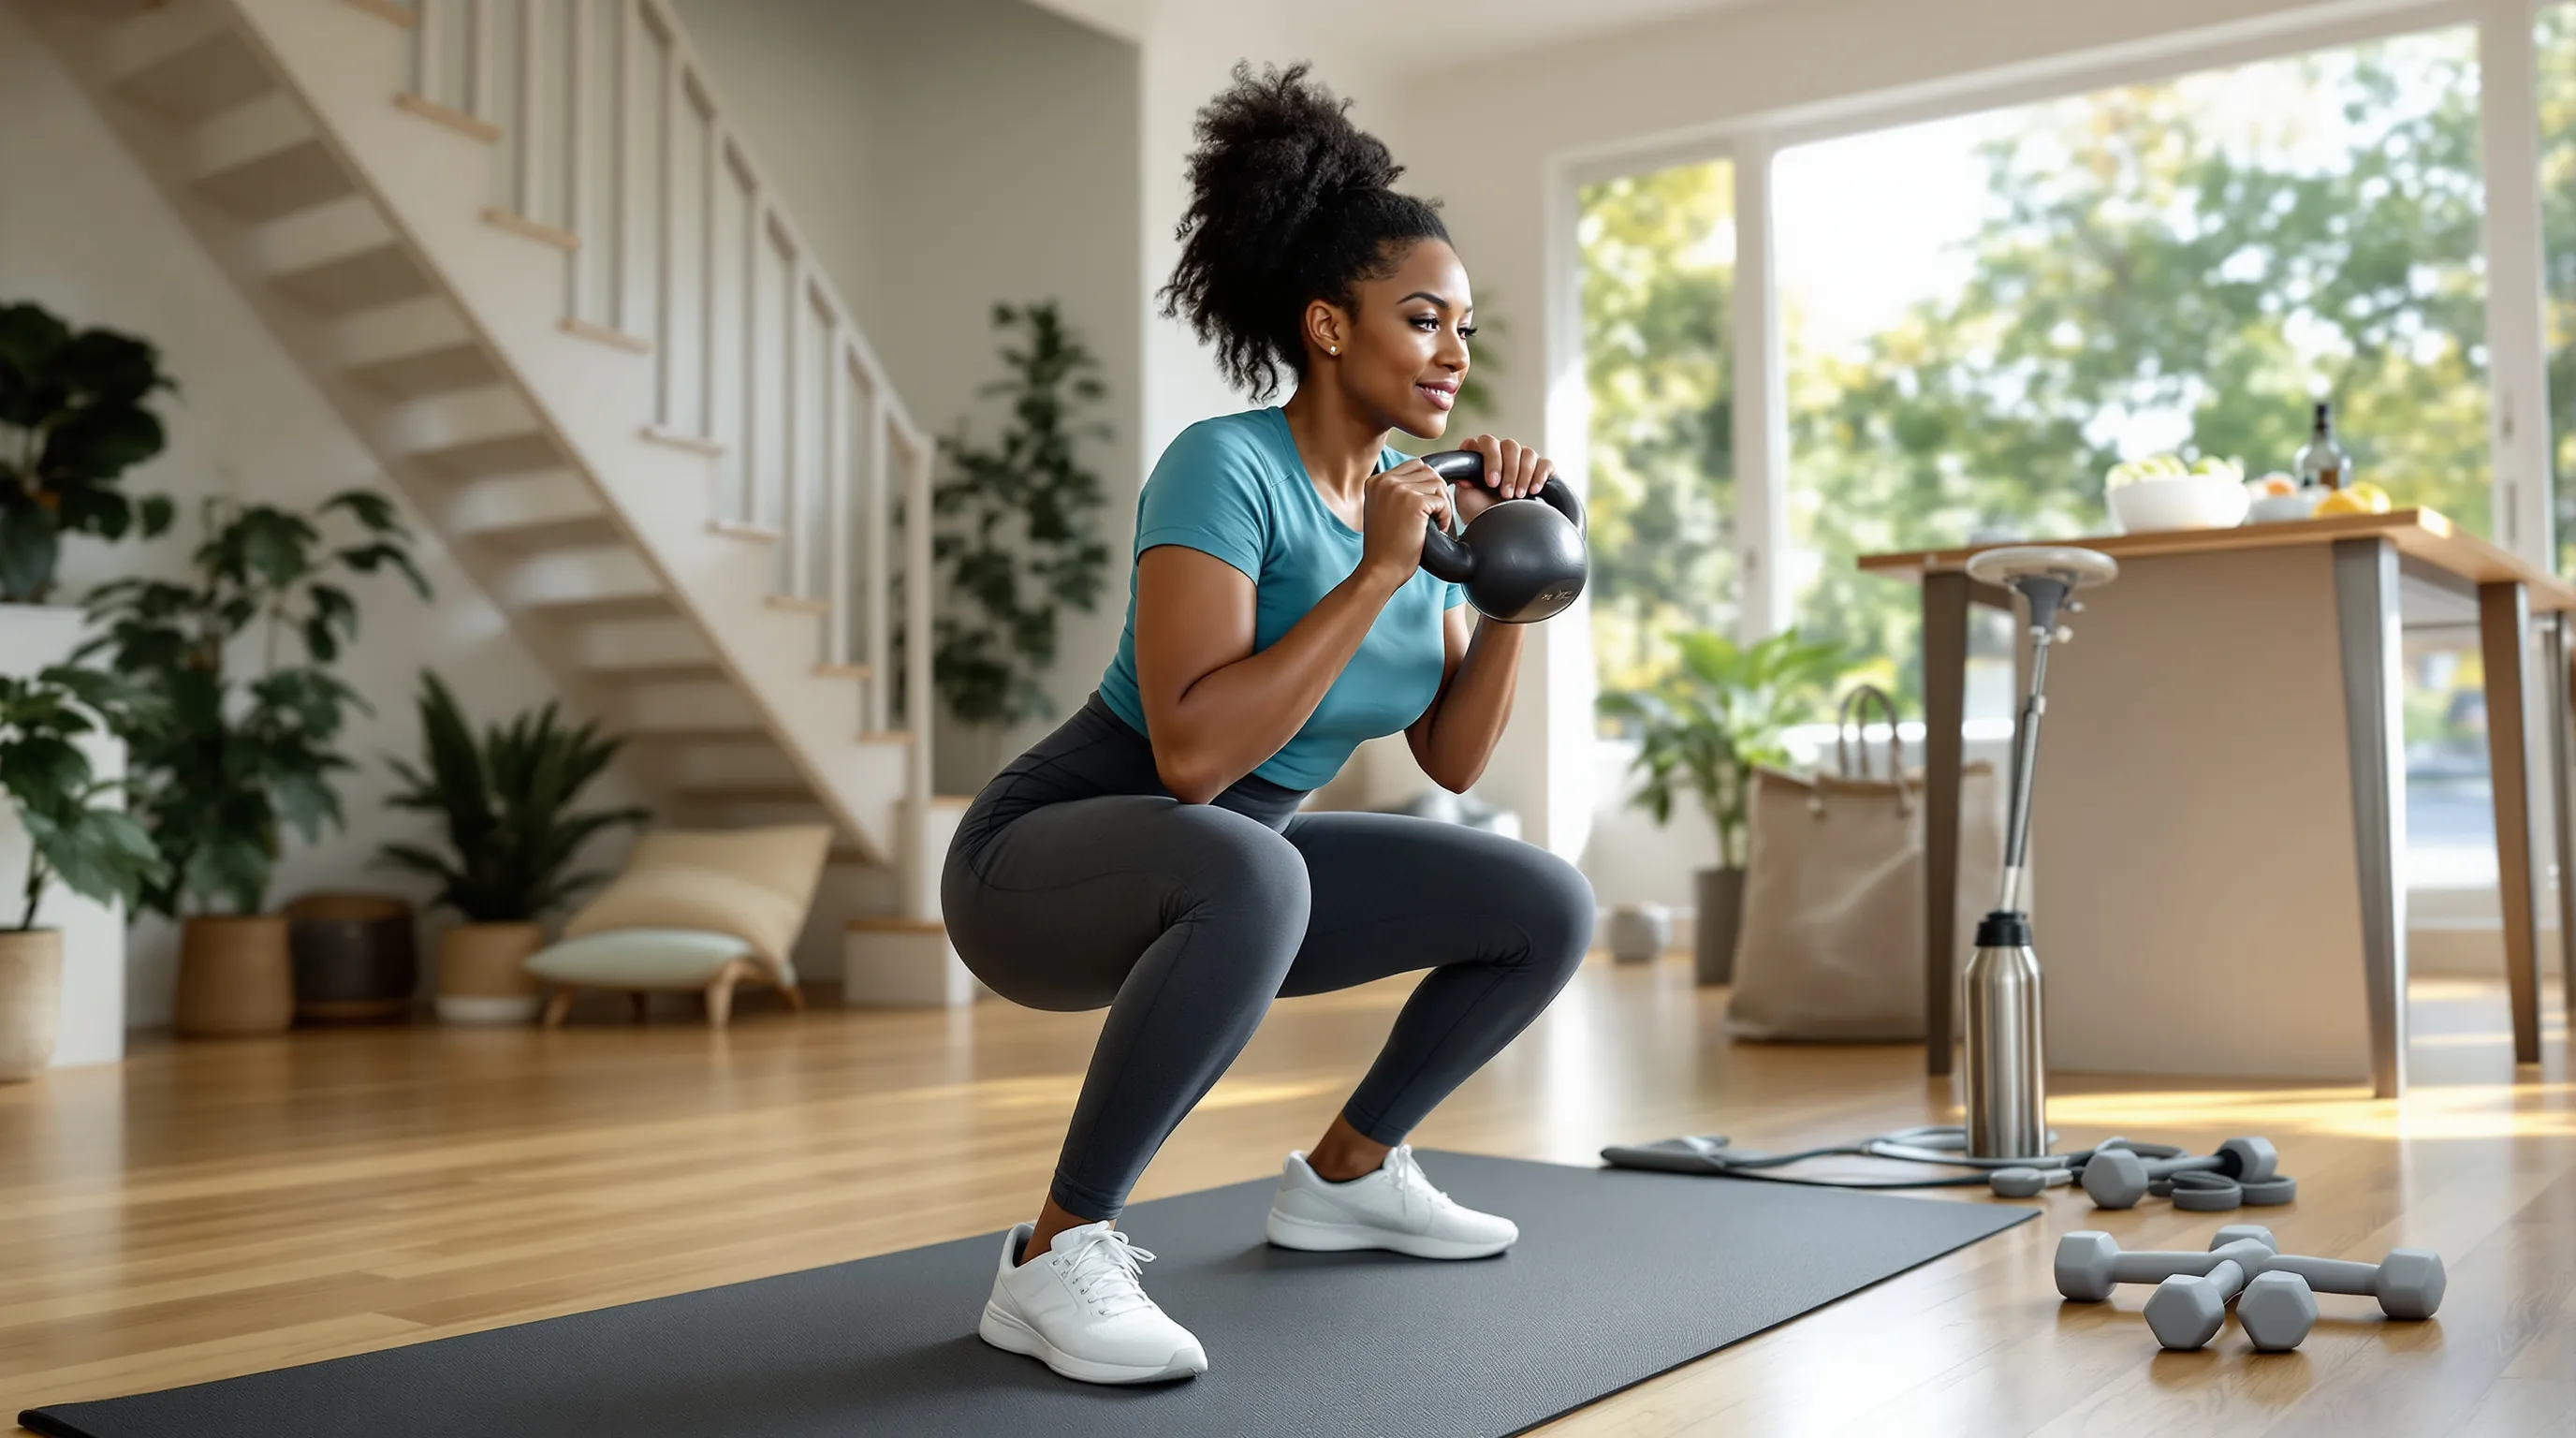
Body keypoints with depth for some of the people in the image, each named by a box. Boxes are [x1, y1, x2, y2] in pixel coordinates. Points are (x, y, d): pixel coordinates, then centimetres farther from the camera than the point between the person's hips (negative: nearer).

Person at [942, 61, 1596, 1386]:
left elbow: (1451, 759, 5)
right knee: (1250, 874, -42)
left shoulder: (1411, 490, 1)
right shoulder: (1224, 466, -22)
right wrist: (1375, 576, -29)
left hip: (1221, 874, 8)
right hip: (1044, 861, -8)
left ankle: (1344, 1174, 19)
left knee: (1549, 908, 3)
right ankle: (1051, 1260, -24)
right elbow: (1191, 754, -33)